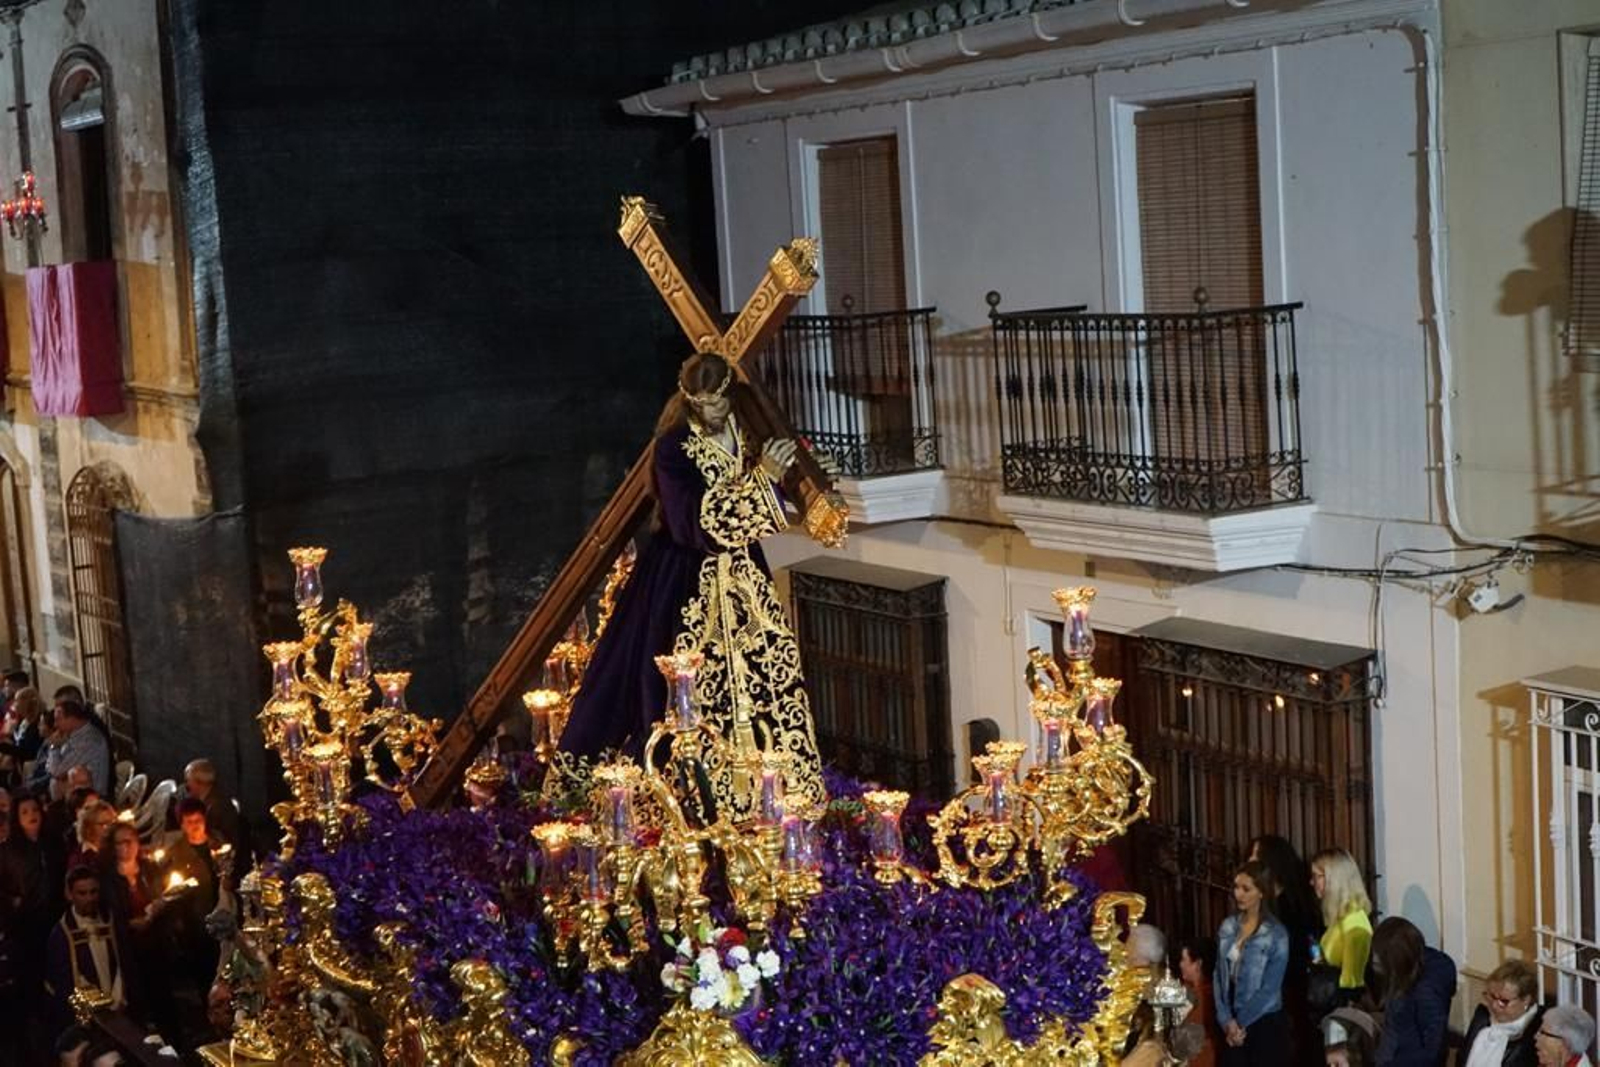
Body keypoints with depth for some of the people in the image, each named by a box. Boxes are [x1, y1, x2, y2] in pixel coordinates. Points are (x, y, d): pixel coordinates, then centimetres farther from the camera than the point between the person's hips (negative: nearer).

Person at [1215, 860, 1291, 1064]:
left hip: (1265, 1023, -4)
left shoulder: (1276, 934, -11)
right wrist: (1227, 1019, -7)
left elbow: (1270, 988, -13)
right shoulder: (1228, 927, 4)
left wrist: (1241, 1023, -12)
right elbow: (1219, 975, 3)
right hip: (1233, 1023, 4)